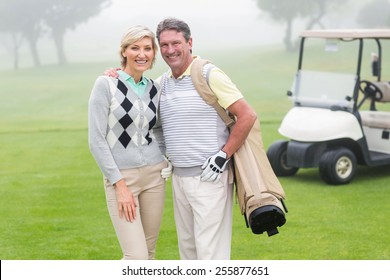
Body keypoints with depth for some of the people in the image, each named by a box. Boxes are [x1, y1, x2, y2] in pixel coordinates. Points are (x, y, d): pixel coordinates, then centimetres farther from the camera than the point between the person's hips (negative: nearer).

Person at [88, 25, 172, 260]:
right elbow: (96, 140, -11)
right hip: (121, 177, -5)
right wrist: (120, 184, -14)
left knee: (148, 253, 9)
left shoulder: (154, 89, 7)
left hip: (154, 175, 5)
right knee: (136, 257, -11)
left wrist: (169, 161, 3)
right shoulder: (106, 84, -8)